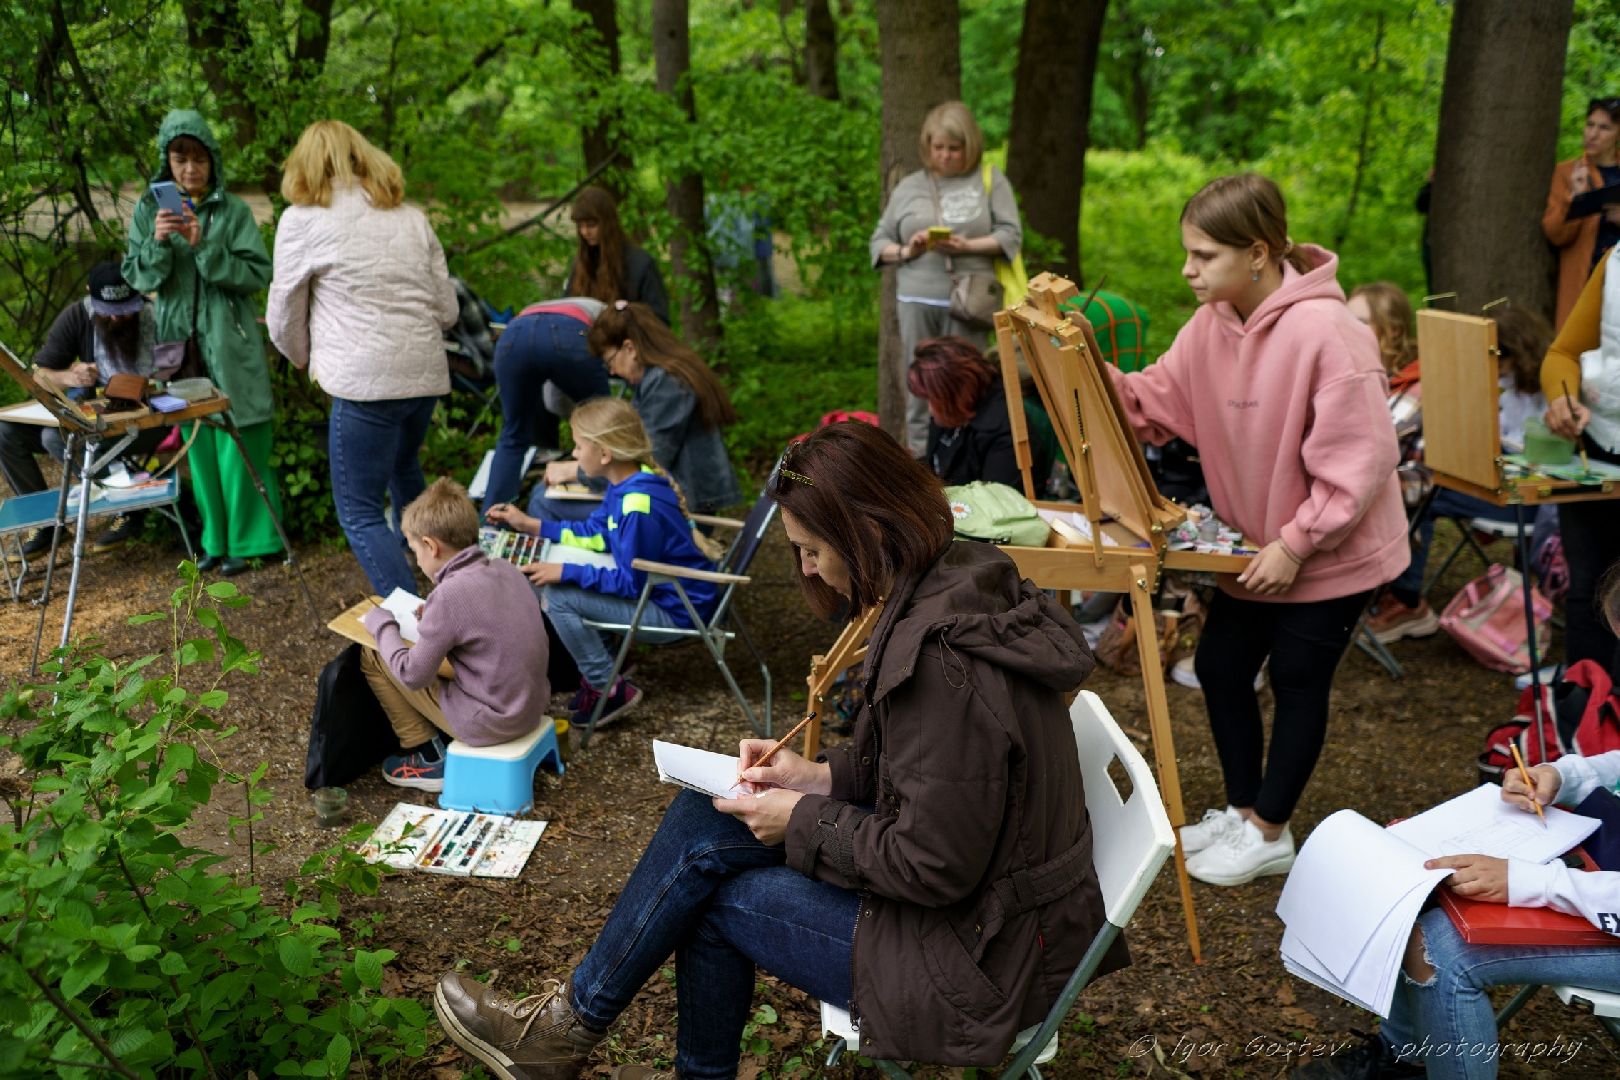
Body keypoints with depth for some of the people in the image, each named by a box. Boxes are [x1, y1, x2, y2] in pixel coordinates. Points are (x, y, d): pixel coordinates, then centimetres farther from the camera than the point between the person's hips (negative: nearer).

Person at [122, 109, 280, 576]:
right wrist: (158, 243, -15)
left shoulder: (234, 211, -2)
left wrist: (204, 247, -20)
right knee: (199, 447, 8)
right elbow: (138, 279, 4)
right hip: (180, 342, 3)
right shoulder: (148, 210, 6)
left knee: (238, 445, -2)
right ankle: (216, 539, 18)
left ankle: (245, 539, 9)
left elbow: (259, 274, -9)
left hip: (230, 344, -3)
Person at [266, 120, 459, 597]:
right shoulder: (411, 217, 13)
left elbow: (285, 318, 9)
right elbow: (448, 309, 11)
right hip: (427, 373, 6)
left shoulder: (302, 220, 1)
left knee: (360, 513, 1)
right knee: (403, 467, 32)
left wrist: (305, 359, 29)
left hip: (366, 380, -6)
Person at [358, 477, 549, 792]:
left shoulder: (449, 594, -22)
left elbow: (412, 675, -15)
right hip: (532, 708, 8)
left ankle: (428, 758, 13)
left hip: (489, 724, -8)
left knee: (372, 656, 3)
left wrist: (381, 624, -1)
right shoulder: (506, 569, 0)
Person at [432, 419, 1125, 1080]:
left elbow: (932, 867, -24)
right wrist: (825, 776, 5)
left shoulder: (943, 660, -29)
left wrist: (803, 823, -12)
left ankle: (573, 1022, 26)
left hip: (984, 960, -9)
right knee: (707, 819, 5)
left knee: (713, 891, 0)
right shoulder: (965, 583, 1)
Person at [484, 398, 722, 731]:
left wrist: (566, 572, -22)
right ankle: (595, 669, 17)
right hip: (651, 583, 10)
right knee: (549, 577, 13)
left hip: (675, 608, -10)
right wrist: (529, 525, 14)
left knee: (558, 596, -17)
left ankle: (609, 689, -4)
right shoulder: (627, 484, 0)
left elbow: (630, 582, -24)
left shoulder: (639, 508, -29)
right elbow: (593, 534, 14)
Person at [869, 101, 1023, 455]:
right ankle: (920, 459, 6)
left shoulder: (990, 180, 9)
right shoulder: (908, 187, 14)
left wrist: (966, 246, -13)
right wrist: (905, 251, -7)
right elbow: (878, 241, 14)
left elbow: (1011, 235, 1)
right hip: (917, 301, 2)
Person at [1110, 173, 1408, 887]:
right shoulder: (1211, 325, -4)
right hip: (1258, 545, 7)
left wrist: (1296, 544, -22)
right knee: (1219, 667, 13)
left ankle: (1270, 834, 25)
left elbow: (1359, 461, -25)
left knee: (1297, 682, 7)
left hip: (1330, 552, -7)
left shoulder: (1324, 331, -27)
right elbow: (1151, 404, -3)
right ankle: (1242, 810, 32)